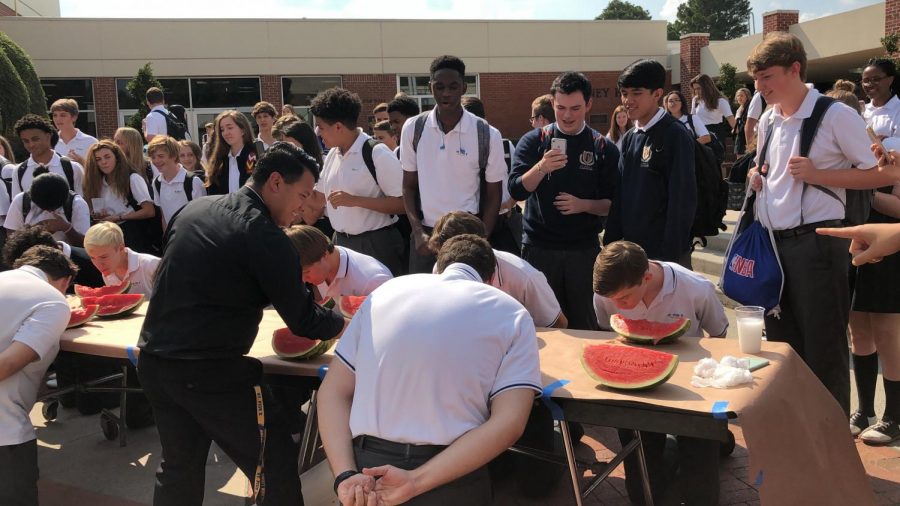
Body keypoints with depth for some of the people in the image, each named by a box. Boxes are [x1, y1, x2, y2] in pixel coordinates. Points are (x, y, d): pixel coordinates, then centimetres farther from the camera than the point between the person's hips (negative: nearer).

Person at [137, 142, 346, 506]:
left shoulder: (194, 209, 9)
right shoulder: (265, 236, -13)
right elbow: (302, 320, -9)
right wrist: (349, 325, 8)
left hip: (153, 361, 8)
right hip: (211, 373, -8)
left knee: (179, 468, 23)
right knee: (277, 468, 4)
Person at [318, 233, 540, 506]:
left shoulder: (386, 290, 10)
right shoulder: (512, 314, 3)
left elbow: (334, 392, 4)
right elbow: (508, 423, -10)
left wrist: (346, 476, -6)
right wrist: (416, 482, -12)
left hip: (365, 468, 2)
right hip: (450, 481, -2)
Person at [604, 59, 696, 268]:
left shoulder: (676, 135, -10)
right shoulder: (630, 138, 11)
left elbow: (683, 199, -15)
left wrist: (672, 254, -18)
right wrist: (610, 242, 10)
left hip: (665, 252, -7)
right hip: (632, 249, 7)